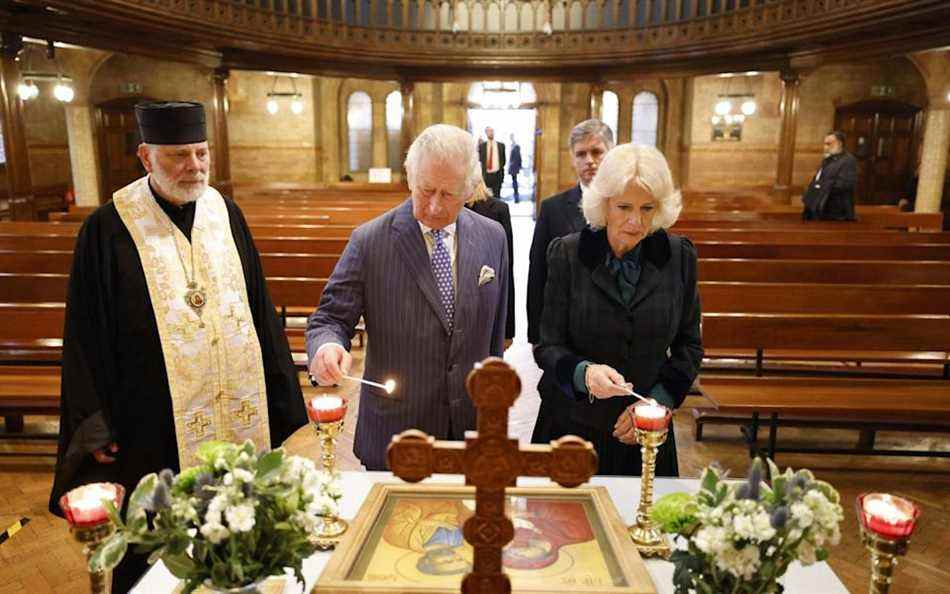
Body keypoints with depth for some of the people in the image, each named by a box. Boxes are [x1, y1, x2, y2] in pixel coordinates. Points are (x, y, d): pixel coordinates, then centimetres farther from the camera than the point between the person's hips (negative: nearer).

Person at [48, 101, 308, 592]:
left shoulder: (225, 213, 4)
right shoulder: (108, 229, -8)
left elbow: (260, 311, 9)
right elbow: (86, 337, -4)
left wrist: (278, 401, 9)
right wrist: (96, 430, -6)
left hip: (239, 417, 4)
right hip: (157, 428, -3)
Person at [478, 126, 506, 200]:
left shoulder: (501, 145, 6)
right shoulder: (482, 145, 5)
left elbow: (503, 159, 9)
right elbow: (479, 158, 1)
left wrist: (501, 170, 3)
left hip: (497, 174, 0)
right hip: (486, 174, 0)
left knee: (497, 196, 2)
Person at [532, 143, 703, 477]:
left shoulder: (679, 256, -4)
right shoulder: (567, 254, -9)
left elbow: (689, 346, 4)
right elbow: (548, 347, -8)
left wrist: (657, 400, -8)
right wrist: (584, 373, -28)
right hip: (572, 423, -1)